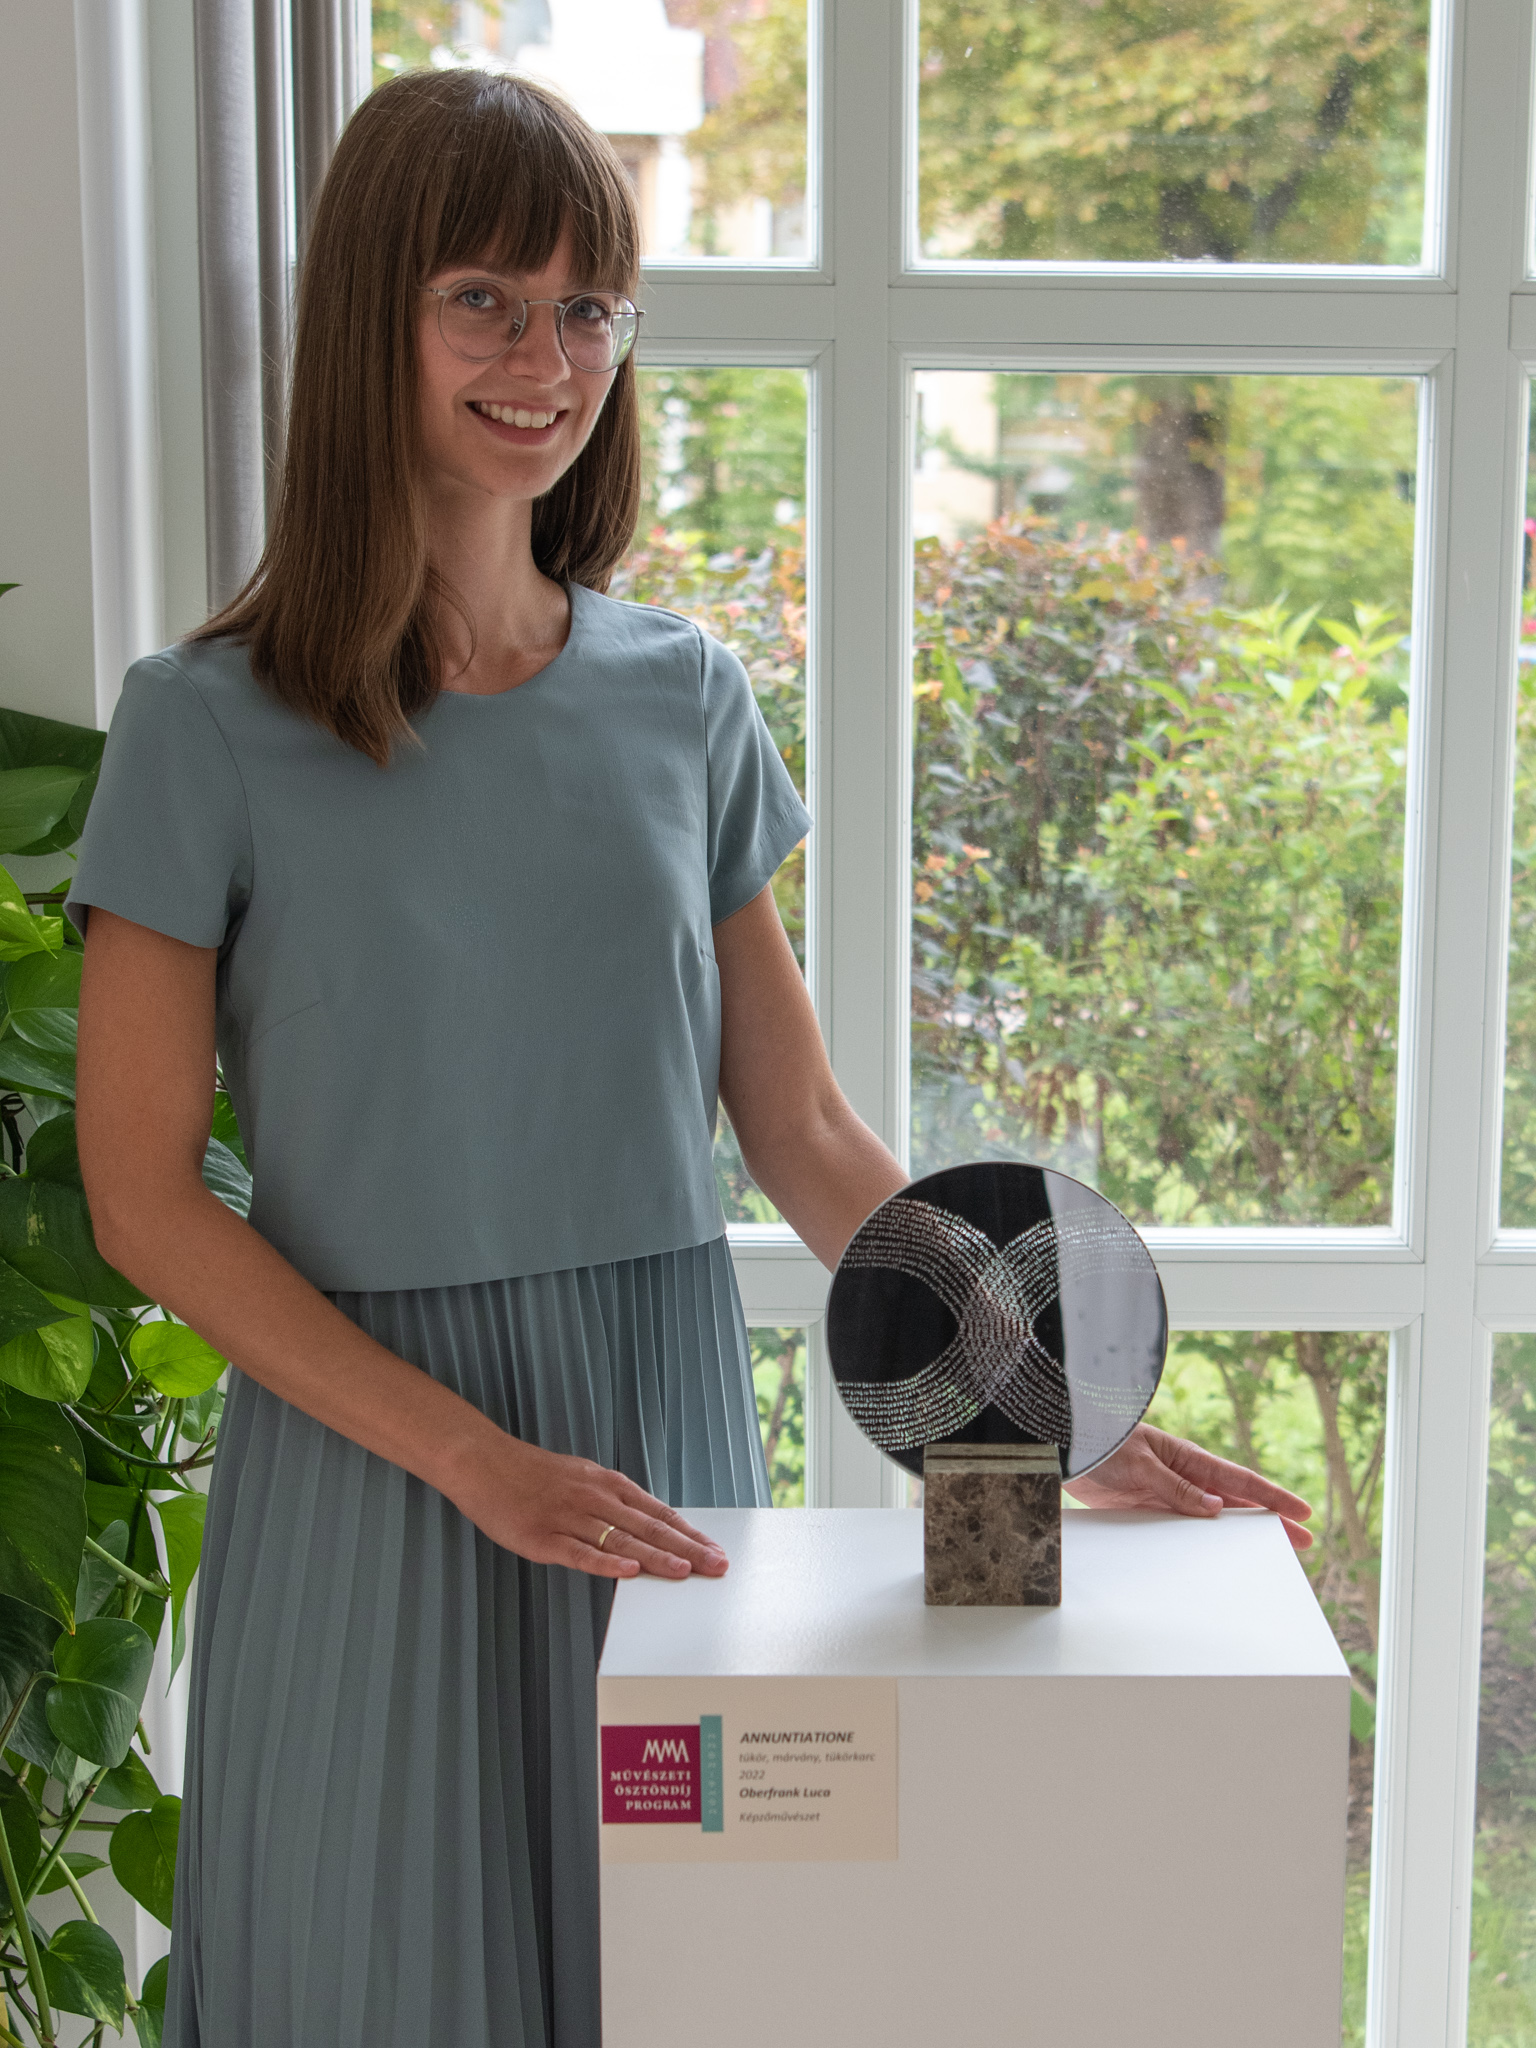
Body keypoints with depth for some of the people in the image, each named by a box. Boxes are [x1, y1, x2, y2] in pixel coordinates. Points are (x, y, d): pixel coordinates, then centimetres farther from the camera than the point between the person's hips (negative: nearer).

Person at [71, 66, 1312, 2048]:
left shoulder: (686, 702, 4)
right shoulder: (214, 729, -7)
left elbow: (803, 1133, 6)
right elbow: (145, 1199, -9)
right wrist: (478, 1457, -16)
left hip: (669, 1429, 3)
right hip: (369, 1458, -3)